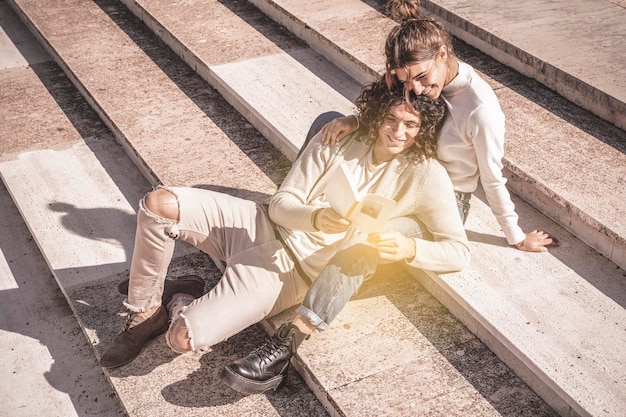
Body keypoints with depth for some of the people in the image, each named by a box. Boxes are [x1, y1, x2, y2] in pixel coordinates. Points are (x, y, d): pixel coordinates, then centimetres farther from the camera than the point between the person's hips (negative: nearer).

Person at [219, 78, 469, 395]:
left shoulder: (426, 174, -10)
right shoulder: (338, 139, -6)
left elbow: (459, 252, -14)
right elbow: (280, 203, -8)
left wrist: (409, 248, -35)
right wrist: (317, 217, -31)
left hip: (331, 269, -1)